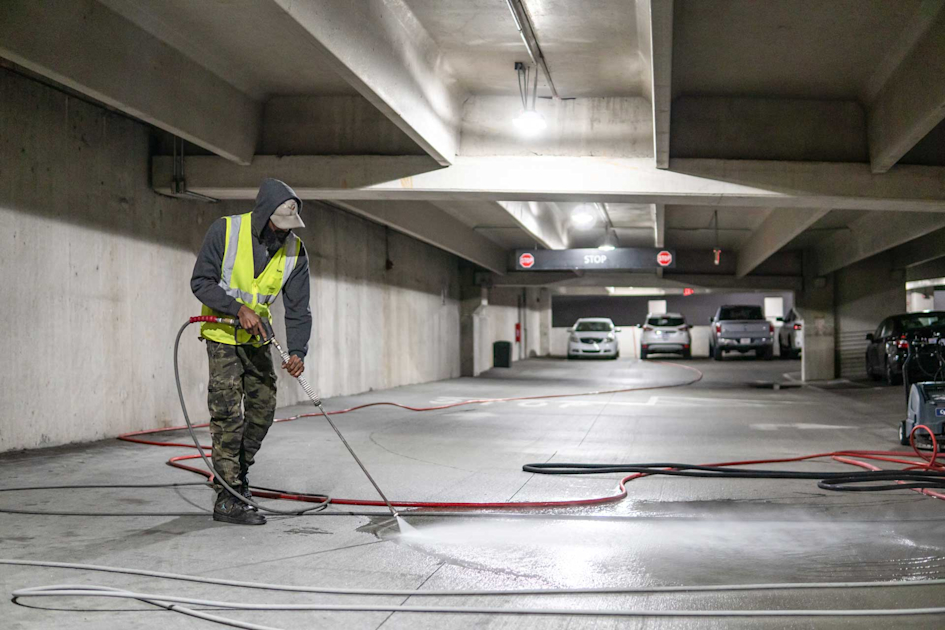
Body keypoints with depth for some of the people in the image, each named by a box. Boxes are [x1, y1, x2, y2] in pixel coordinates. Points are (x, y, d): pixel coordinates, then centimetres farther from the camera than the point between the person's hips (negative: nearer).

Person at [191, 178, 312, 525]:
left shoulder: (294, 249, -9)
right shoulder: (225, 231, -19)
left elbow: (298, 307, -9)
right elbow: (201, 282, -16)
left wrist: (297, 351, -23)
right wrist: (239, 309, -28)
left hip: (257, 339, 5)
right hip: (222, 334, -5)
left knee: (263, 409, 7)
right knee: (228, 414, -11)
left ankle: (236, 472, 29)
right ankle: (227, 500, -7)